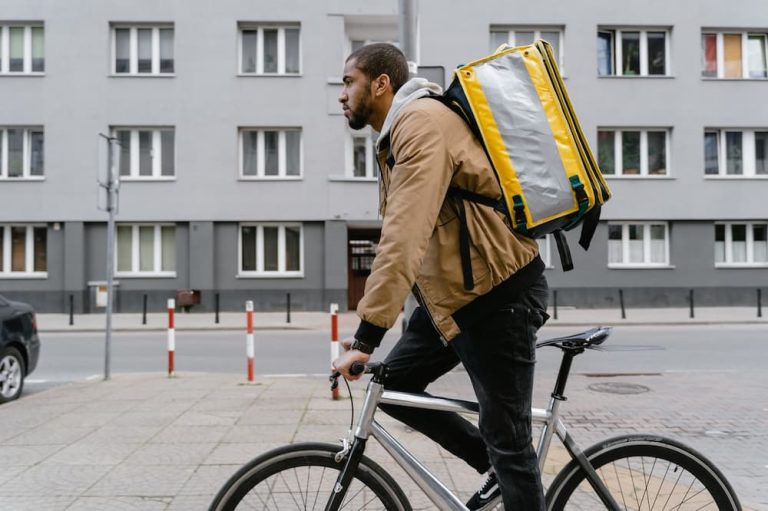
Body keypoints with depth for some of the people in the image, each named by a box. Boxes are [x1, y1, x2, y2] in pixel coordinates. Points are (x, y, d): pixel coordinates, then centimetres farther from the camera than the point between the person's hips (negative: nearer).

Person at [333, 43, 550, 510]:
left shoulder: (422, 121, -17)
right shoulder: (398, 135, 16)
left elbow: (406, 237, -28)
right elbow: (404, 236, 17)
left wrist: (367, 336, -29)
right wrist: (369, 326, 16)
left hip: (500, 293, -10)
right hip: (451, 295, 10)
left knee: (507, 440, -1)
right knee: (391, 384, 10)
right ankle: (495, 467, 21)